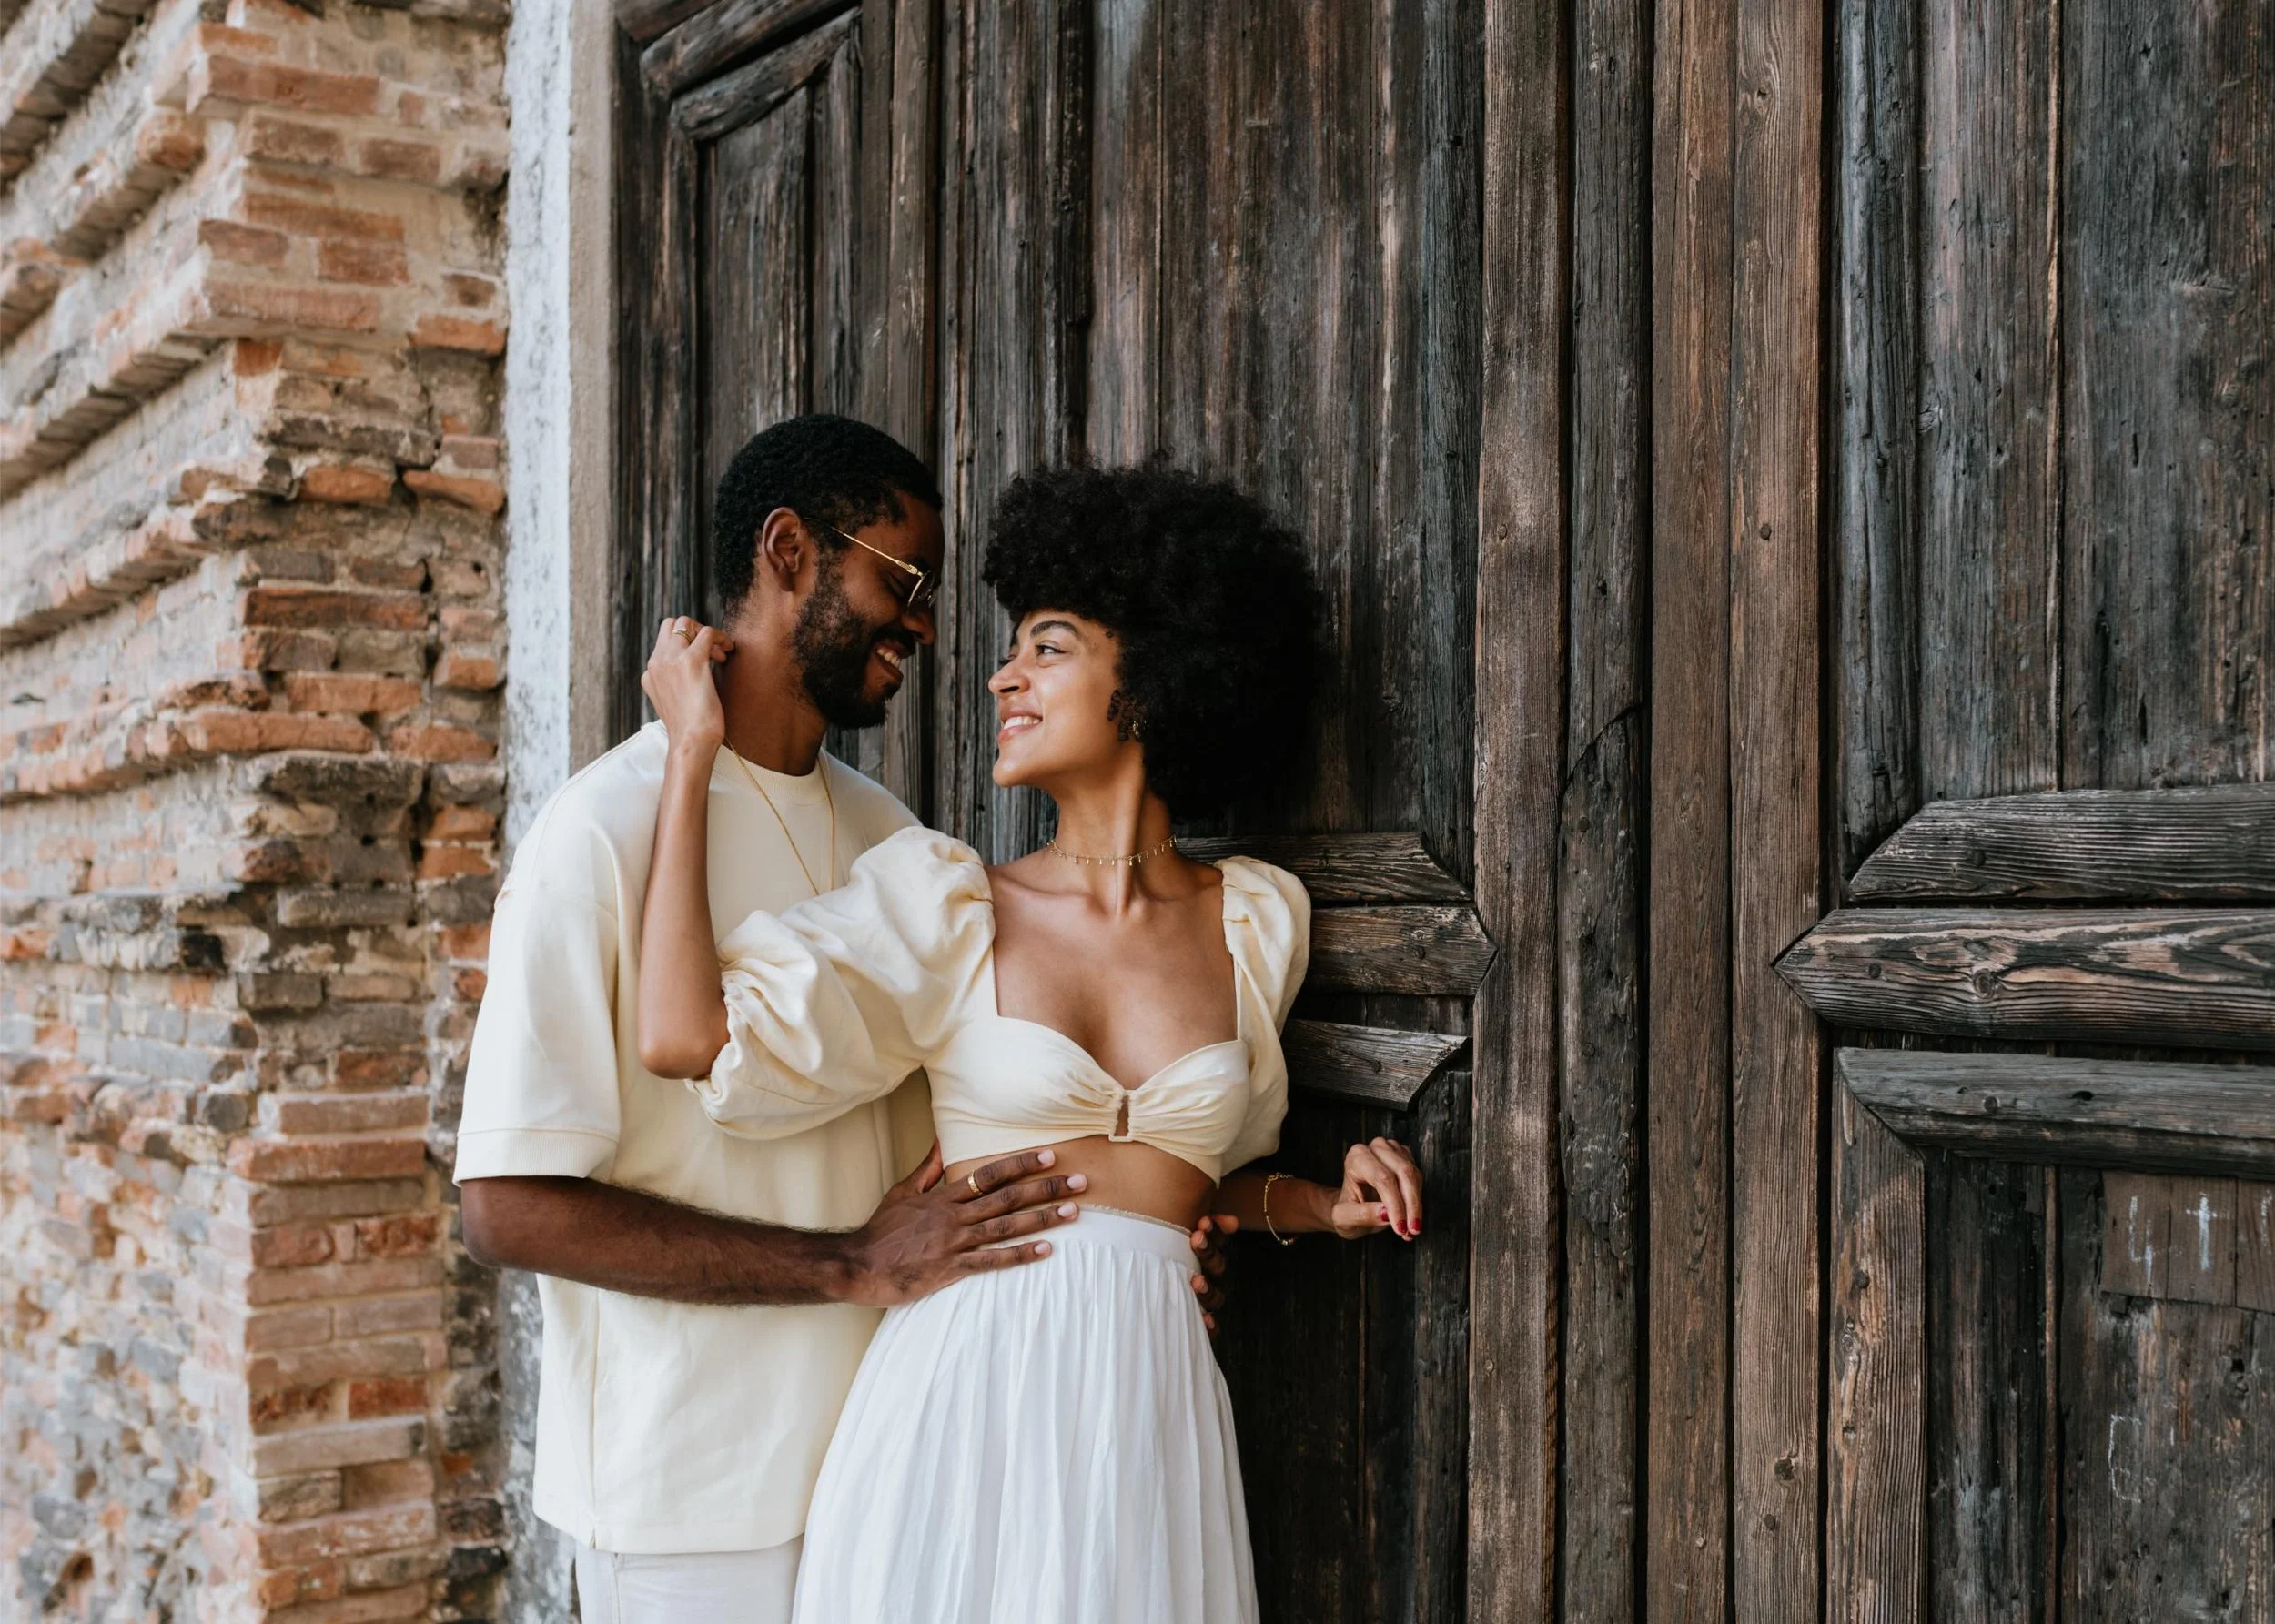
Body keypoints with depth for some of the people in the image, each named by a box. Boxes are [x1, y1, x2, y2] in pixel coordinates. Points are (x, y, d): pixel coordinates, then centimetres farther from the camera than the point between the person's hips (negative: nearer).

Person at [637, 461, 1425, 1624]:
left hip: (1150, 1407, 2)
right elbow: (684, 1036, -14)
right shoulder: (946, 902, 0)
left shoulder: (1257, 921, 7)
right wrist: (691, 751, -7)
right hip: (964, 1389, -2)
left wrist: (1318, 1206, 3)